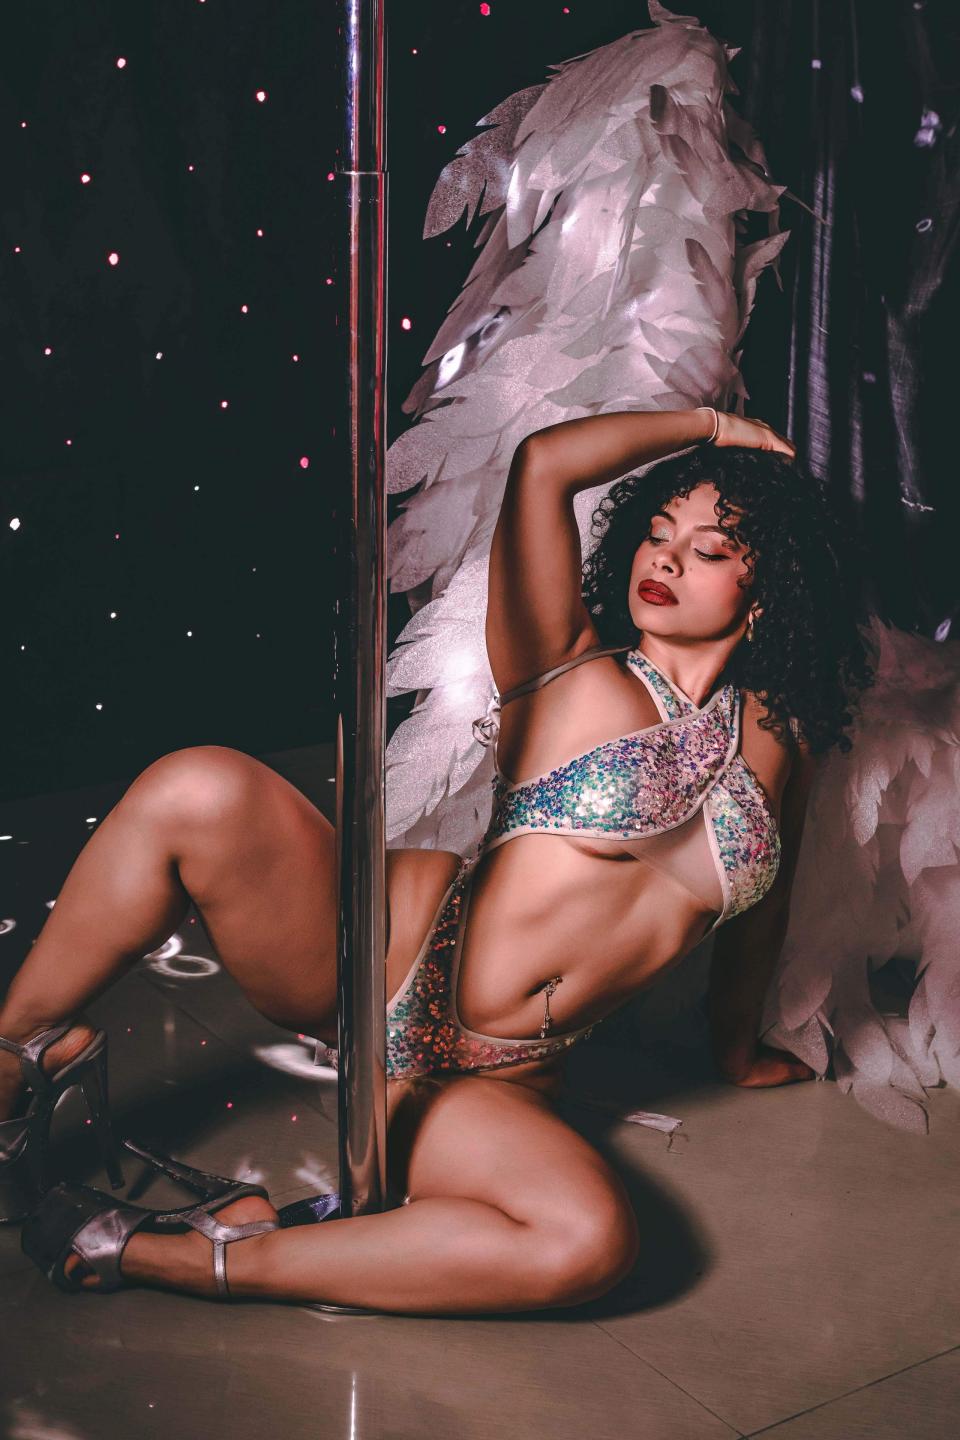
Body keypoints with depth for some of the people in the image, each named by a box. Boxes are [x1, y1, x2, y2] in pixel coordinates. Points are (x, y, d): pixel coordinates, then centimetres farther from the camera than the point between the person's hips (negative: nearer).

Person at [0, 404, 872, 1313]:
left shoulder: (779, 736, 11)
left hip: (495, 1082, 3)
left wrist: (739, 1051, 35)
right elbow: (542, 464, -10)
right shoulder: (570, 668, 1)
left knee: (592, 1243, -31)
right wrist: (711, 426, 5)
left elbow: (759, 901, 25)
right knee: (202, 791, -30)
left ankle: (186, 1258, -19)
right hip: (392, 957, -3)